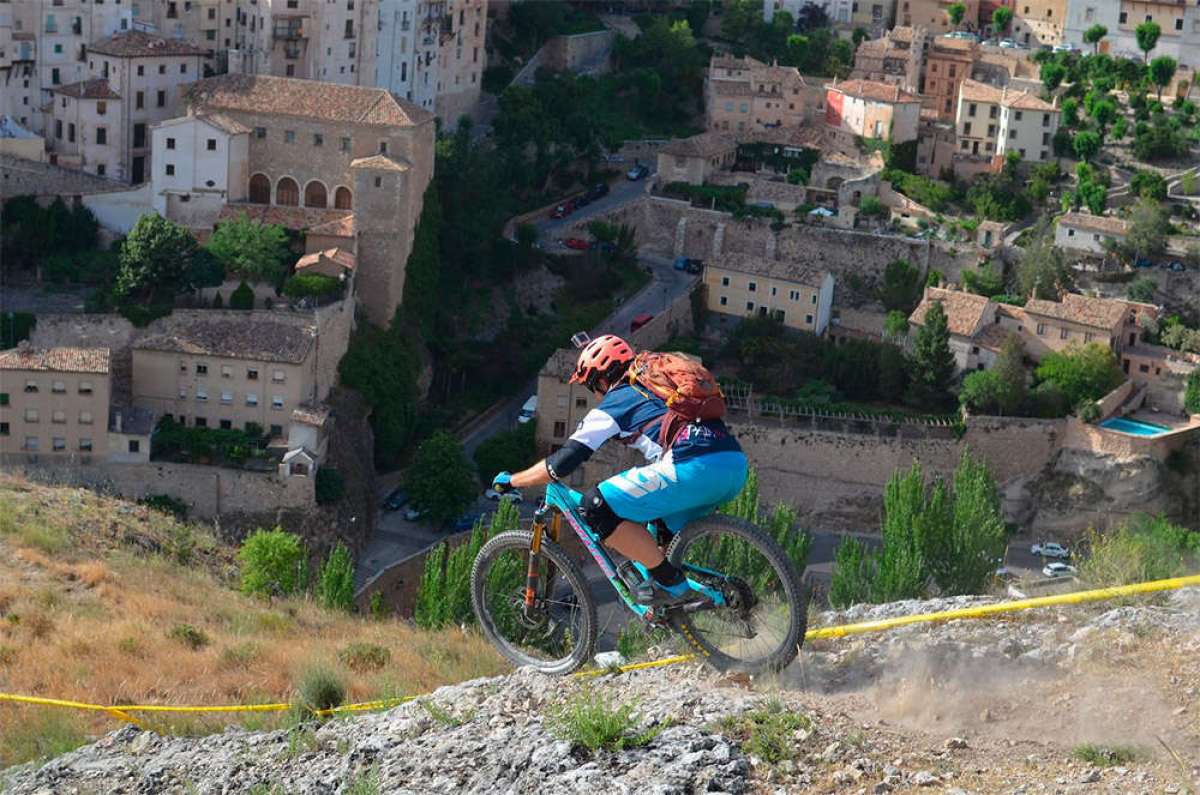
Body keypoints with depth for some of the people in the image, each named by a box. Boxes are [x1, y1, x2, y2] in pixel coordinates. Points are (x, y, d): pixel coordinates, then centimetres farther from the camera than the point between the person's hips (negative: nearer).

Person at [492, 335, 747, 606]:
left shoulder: (613, 403, 11)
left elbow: (562, 463, 7)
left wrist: (509, 481, 21)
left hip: (693, 469, -9)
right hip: (737, 465, 9)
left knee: (597, 508, -1)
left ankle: (671, 583, 1)